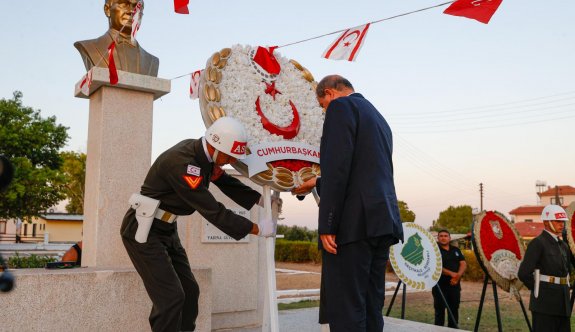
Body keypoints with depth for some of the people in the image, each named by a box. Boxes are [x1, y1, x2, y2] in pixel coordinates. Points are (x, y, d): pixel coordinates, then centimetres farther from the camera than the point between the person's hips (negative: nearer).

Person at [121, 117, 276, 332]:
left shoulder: (203, 153, -1)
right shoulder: (182, 162, -29)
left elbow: (226, 182, 12)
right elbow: (213, 211, -28)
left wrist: (261, 199, 0)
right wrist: (256, 229, -21)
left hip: (166, 229, 9)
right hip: (143, 230, -9)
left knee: (189, 291, 8)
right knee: (171, 297, -12)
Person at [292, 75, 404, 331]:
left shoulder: (341, 106, -1)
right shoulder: (378, 118, 26)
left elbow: (338, 167, -14)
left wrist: (327, 226, -15)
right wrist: (317, 183, 44)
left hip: (354, 223, -9)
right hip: (382, 223, 9)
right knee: (370, 310, 11)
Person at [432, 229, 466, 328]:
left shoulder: (456, 250, 13)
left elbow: (463, 264, 6)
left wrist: (458, 275, -12)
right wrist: (451, 273, -21)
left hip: (454, 284, 5)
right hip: (440, 285, -5)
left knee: (454, 309, 10)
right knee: (440, 310, -1)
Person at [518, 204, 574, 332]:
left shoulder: (563, 245, 14)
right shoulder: (537, 243, -12)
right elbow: (523, 273, -20)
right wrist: (537, 289, -6)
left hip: (563, 303, 8)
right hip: (544, 303, -8)